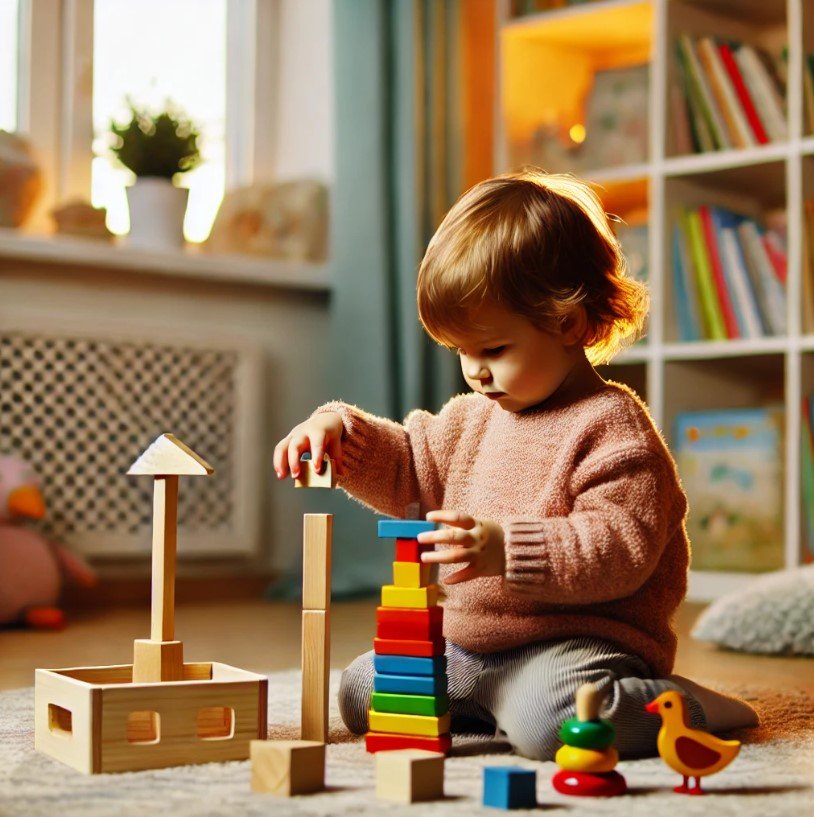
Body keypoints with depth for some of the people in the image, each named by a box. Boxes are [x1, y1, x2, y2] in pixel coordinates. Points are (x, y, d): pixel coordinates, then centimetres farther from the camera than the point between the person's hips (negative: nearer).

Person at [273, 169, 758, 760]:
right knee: (360, 692, 8)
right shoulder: (475, 416, 12)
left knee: (547, 720, -37)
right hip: (471, 644, 8)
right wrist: (341, 430, 4)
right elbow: (409, 470, 23)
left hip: (580, 639, -8)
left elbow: (621, 550, -24)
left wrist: (509, 549, -34)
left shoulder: (610, 425, -15)